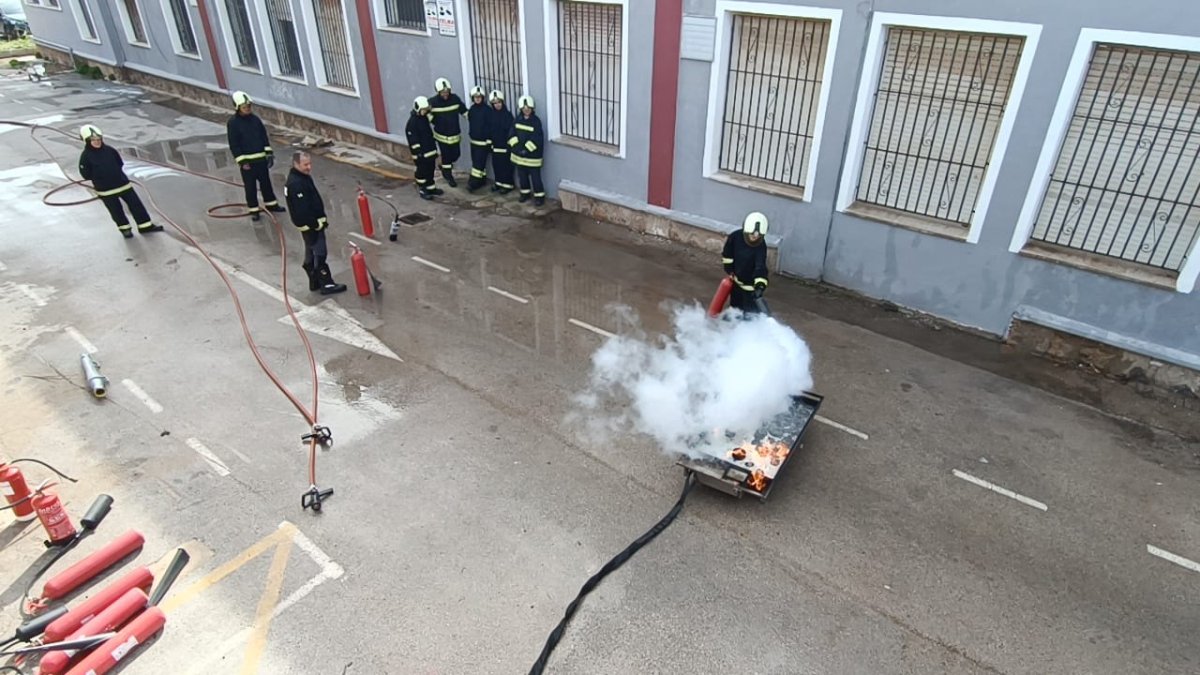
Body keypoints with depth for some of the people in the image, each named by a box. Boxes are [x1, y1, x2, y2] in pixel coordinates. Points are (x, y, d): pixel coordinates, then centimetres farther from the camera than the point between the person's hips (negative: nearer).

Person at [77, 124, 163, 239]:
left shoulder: (109, 150, 0)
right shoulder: (86, 156, -10)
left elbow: (120, 163, 11)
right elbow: (86, 175, -8)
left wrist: (111, 172, 3)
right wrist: (99, 175, -6)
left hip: (122, 183, 3)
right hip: (105, 190, -3)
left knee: (136, 204, 4)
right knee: (116, 210, 8)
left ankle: (145, 226, 13)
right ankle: (125, 228, 26)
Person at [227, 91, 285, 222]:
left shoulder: (255, 119, 4)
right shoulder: (233, 123, -11)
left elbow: (264, 137, 11)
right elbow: (233, 144, -11)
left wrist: (269, 153, 5)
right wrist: (242, 162, -15)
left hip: (261, 158, 4)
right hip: (247, 160, -4)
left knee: (266, 182, 15)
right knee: (250, 186, 4)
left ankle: (271, 204, 30)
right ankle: (253, 210, 15)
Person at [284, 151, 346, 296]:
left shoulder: (304, 177, 9)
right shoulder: (295, 184, -24)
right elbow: (302, 209, -26)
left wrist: (322, 219, 19)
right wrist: (316, 224, -22)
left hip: (314, 222, 11)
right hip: (309, 225, -11)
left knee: (311, 253, 18)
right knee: (319, 254, -5)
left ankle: (315, 282, 28)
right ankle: (327, 284, 2)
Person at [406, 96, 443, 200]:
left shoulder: (425, 117, 8)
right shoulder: (412, 122, -18)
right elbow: (413, 139, -19)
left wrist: (434, 148, 22)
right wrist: (418, 153, -20)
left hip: (430, 150, 8)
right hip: (421, 153, -8)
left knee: (430, 170, 16)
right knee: (422, 171, 1)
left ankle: (431, 188, 28)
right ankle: (423, 190, 10)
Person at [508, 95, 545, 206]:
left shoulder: (536, 121, -11)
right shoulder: (517, 120, 4)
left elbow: (538, 139, -17)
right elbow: (512, 135, 5)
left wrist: (527, 149, -20)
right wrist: (515, 145, -10)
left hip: (532, 155, -5)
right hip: (519, 154, 6)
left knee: (535, 176, -1)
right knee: (522, 175, 16)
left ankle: (539, 196, 8)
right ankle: (525, 193, 32)